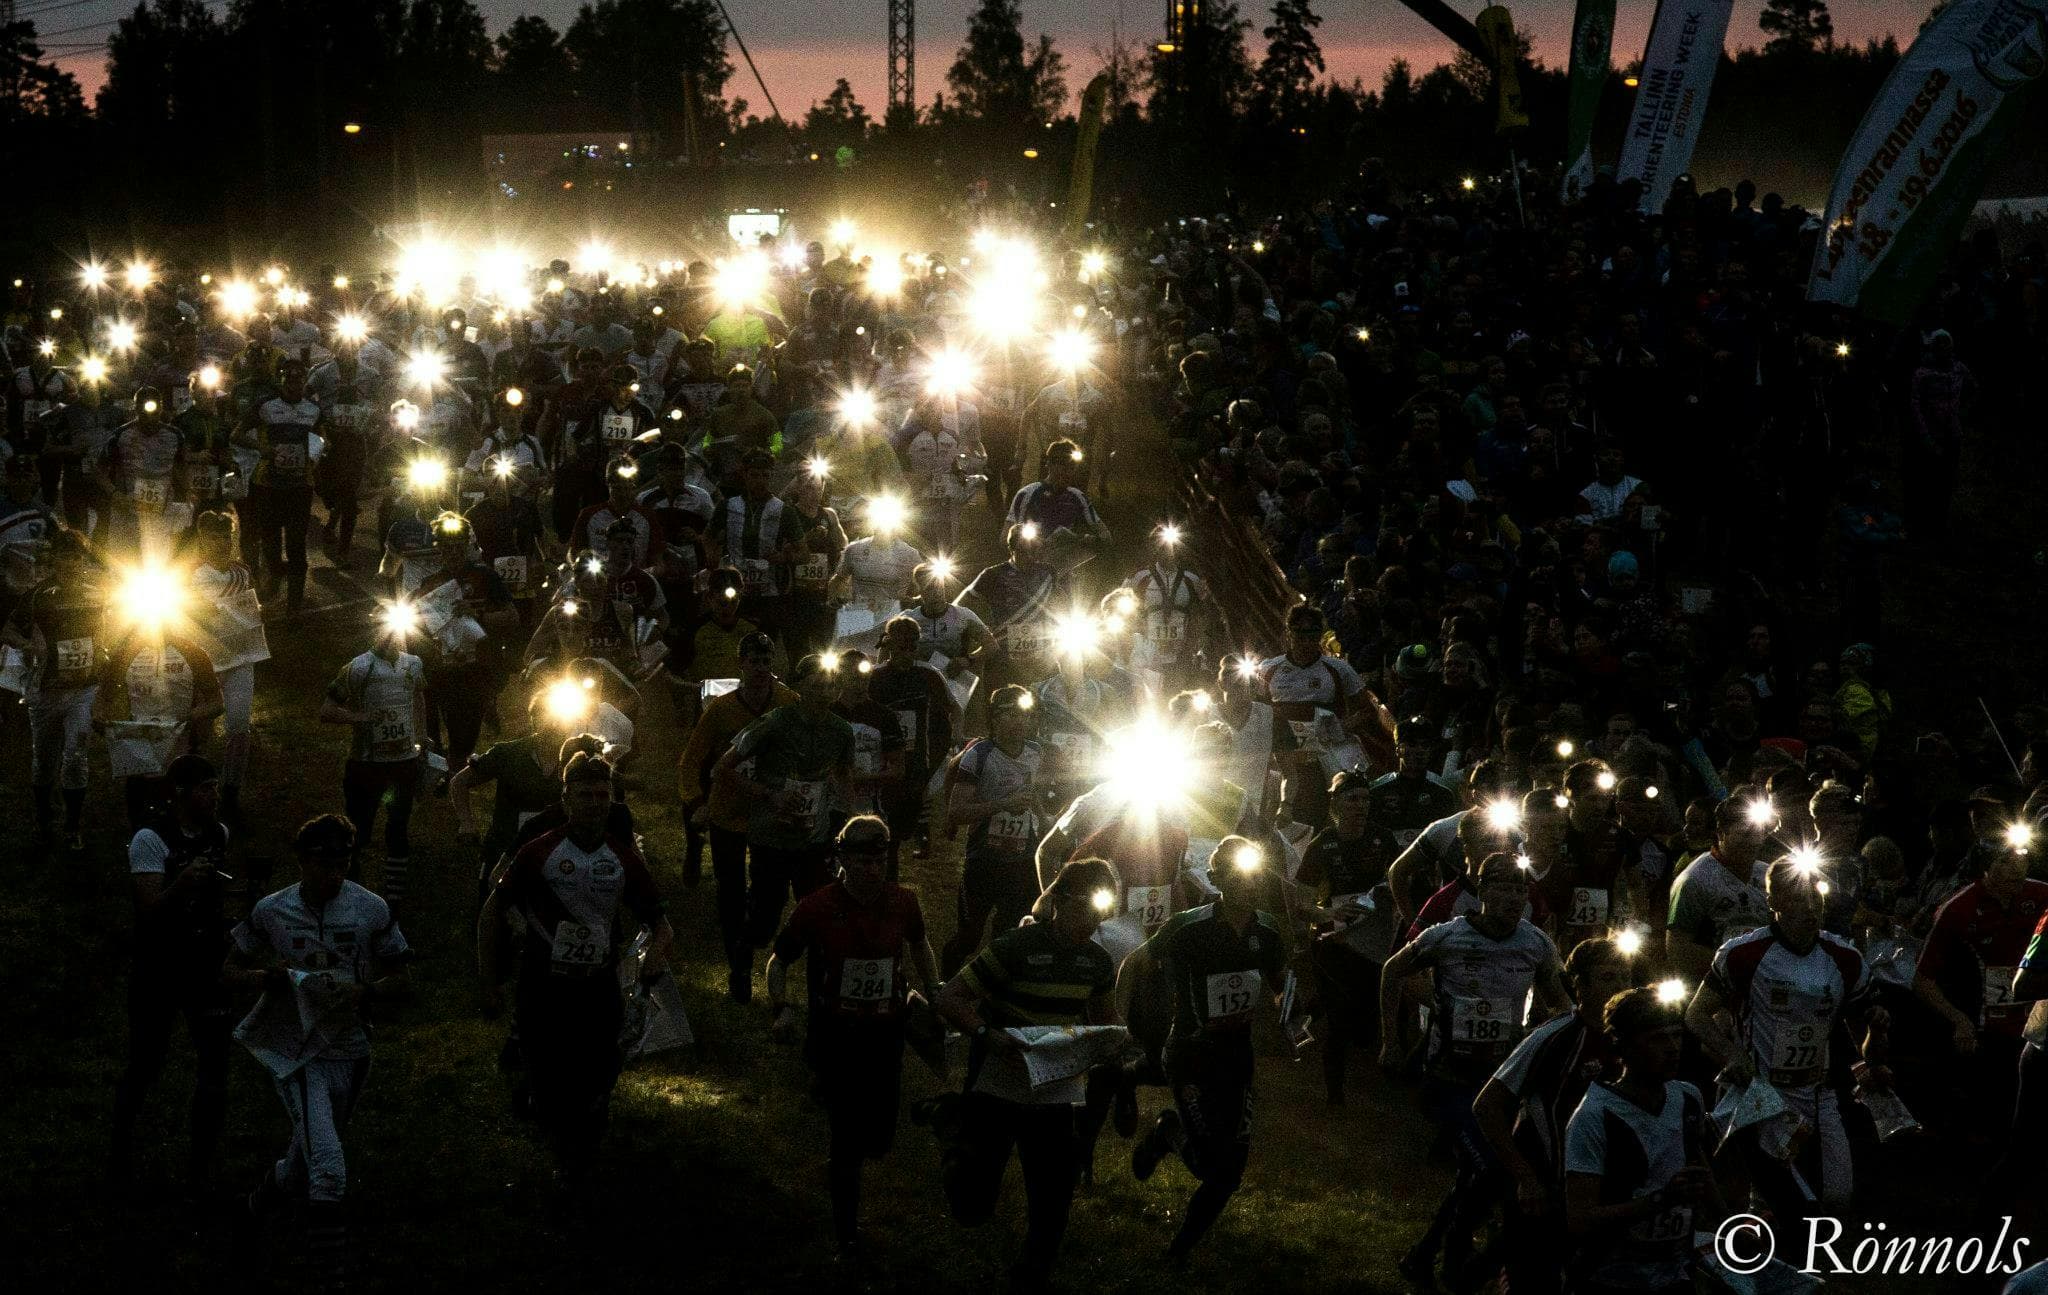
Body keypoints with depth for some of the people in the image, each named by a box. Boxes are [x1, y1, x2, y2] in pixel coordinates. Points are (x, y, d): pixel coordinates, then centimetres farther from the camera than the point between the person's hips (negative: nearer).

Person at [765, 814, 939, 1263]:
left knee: (878, 1140, 6)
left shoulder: (903, 903, -6)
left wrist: (934, 996, 15)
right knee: (846, 1141, -6)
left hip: (884, 1035, 3)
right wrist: (781, 1007, -15)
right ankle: (846, 1233, 13)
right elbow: (779, 960, -1)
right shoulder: (817, 908, -14)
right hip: (834, 1036, -3)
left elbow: (918, 944, 17)